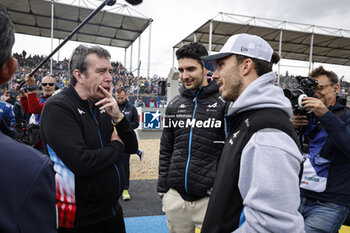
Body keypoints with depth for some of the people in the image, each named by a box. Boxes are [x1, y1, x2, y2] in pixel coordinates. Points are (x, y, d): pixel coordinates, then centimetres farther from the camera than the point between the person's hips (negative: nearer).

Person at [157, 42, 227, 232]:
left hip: (210, 199, -4)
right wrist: (162, 188, 10)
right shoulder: (174, 105, 7)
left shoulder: (224, 103, -7)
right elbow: (166, 150, 12)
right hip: (175, 197, 5)